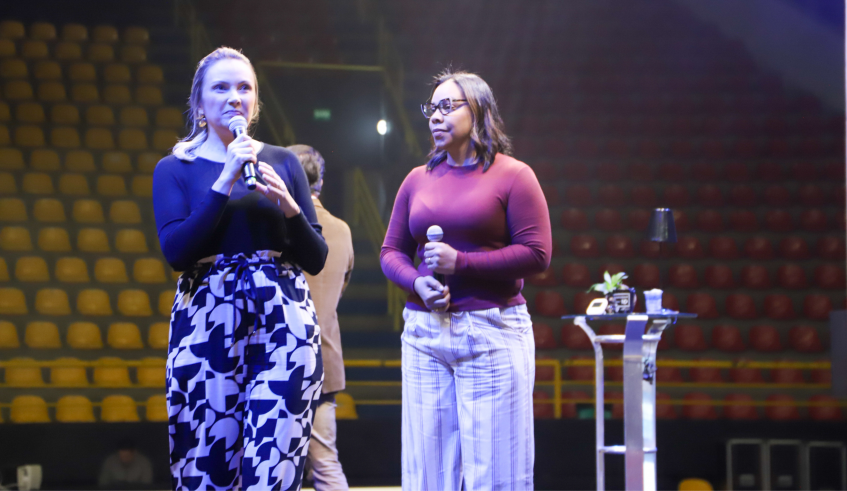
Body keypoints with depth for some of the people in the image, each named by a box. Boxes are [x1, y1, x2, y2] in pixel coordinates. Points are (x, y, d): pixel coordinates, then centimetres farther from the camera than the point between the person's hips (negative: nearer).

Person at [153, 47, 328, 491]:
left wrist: (288, 205, -7)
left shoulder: (282, 162, 13)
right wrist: (225, 184, -11)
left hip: (283, 321, 1)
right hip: (208, 324, -1)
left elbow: (316, 260, 10)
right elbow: (175, 251, -7)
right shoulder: (175, 169, 9)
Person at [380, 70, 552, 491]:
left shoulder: (512, 176, -1)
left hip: (492, 333, -4)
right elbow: (391, 252, 15)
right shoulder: (418, 179, 14)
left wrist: (460, 263, -14)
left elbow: (536, 255, -8)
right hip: (424, 333, 4)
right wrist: (417, 283, -8)